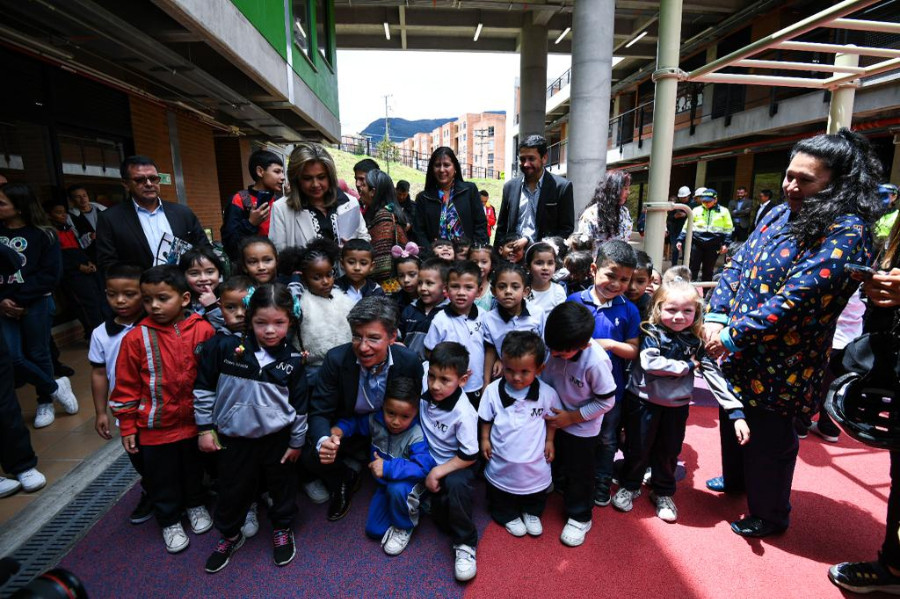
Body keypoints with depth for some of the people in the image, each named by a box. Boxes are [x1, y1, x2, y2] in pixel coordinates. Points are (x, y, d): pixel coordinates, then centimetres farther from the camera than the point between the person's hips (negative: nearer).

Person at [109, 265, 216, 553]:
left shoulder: (203, 330, -13)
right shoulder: (136, 338, -13)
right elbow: (126, 387, -4)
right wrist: (127, 427, 0)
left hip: (194, 421, 1)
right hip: (155, 426, -1)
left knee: (194, 469, 23)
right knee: (161, 477, 17)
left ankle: (195, 504, 49)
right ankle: (169, 521, 41)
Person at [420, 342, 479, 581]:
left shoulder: (463, 414, -29)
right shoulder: (424, 387, -20)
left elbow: (469, 456, -20)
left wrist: (438, 472, -21)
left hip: (456, 463, -4)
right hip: (428, 459, 4)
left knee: (456, 484, -34)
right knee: (442, 520, -1)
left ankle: (465, 544, -15)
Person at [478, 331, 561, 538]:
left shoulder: (547, 394, -21)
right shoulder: (493, 390, -20)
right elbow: (485, 419, -4)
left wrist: (549, 441, 0)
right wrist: (484, 439, -3)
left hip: (535, 462, 0)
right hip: (501, 461, 0)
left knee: (535, 495, 25)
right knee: (501, 493, 23)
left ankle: (532, 513, 55)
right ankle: (508, 516, 52)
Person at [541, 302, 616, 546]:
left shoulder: (596, 362, -36)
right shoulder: (554, 343, -26)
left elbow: (606, 401, -21)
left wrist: (571, 417, -18)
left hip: (581, 426, -4)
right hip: (554, 416, 4)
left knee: (579, 472, 14)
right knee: (555, 461, 26)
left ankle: (579, 517, 37)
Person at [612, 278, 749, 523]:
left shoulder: (696, 341, -5)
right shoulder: (652, 333, -13)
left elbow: (716, 377, -8)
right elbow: (650, 363, -29)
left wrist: (737, 414, -16)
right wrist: (686, 366, -19)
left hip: (676, 406, 3)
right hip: (644, 401, -3)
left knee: (669, 452, 18)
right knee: (638, 448, 12)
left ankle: (663, 493, 41)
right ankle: (629, 486, 37)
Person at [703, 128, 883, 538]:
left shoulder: (846, 233, -19)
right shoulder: (779, 213, 5)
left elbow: (795, 299, -26)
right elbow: (738, 265, 5)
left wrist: (732, 336, -23)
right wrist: (715, 316, -9)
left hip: (778, 366, -7)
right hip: (739, 352, 7)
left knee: (768, 440, 11)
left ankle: (769, 515, 36)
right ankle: (734, 478, 51)